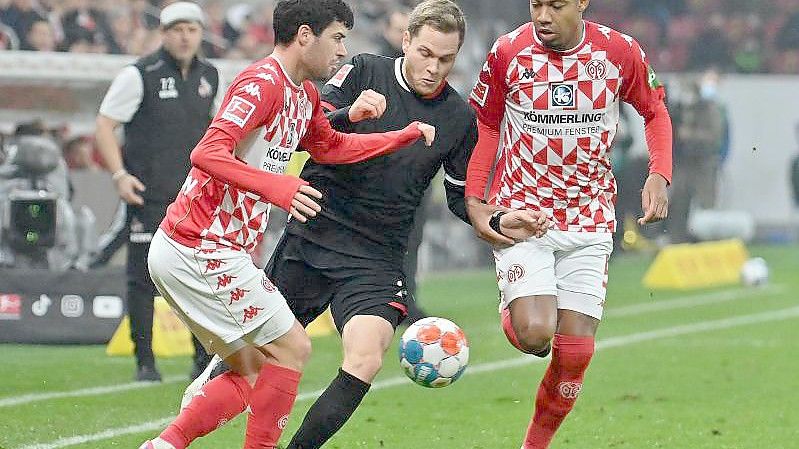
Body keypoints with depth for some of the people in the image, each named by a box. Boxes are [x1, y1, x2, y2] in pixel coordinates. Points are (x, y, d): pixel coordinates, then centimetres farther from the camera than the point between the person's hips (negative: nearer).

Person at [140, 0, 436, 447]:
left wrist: (407, 136, 29)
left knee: (251, 373, 11)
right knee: (292, 348, -5)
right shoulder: (262, 84, -16)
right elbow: (207, 154, -28)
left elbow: (332, 147, 35)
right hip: (204, 253, -10)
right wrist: (276, 186, -39)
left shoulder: (304, 93, 15)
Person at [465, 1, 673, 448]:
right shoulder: (508, 52, -7)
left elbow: (655, 111, 11)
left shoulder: (621, 52, -6)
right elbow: (487, 125, 7)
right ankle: (511, 310, 16)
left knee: (576, 351, -4)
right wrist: (474, 201, -2)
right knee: (534, 335, -21)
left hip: (589, 223, 1)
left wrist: (659, 176, -5)